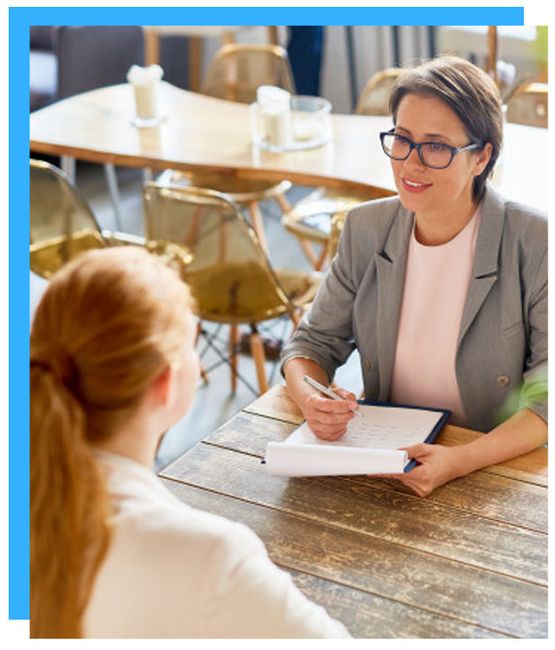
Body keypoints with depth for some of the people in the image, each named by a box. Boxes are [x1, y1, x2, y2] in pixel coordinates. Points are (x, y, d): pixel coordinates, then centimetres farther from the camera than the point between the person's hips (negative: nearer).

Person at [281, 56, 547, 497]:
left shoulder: (535, 244, -11)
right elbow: (314, 342, 6)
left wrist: (462, 460, -28)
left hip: (495, 471, -2)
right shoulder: (366, 229, 1)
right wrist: (311, 399, -16)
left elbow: (547, 399, -12)